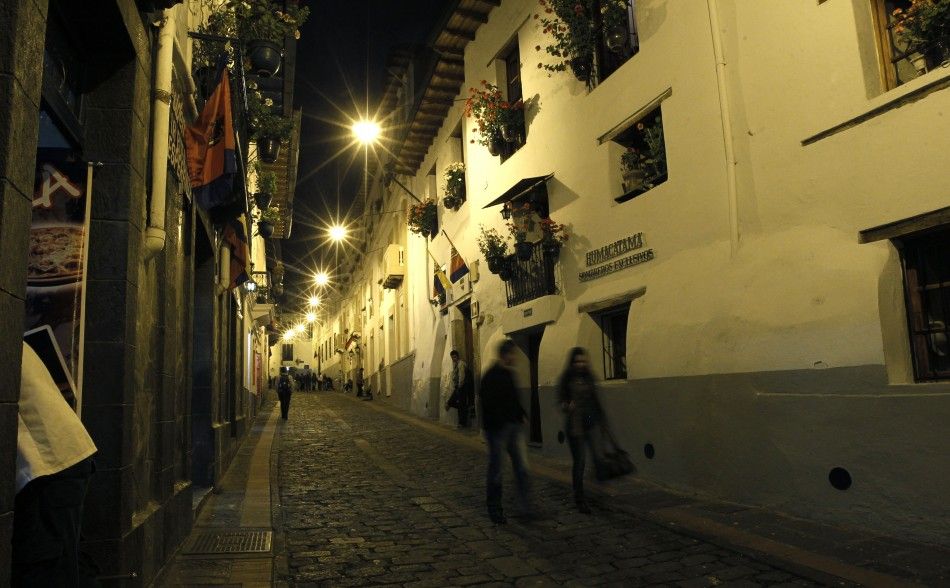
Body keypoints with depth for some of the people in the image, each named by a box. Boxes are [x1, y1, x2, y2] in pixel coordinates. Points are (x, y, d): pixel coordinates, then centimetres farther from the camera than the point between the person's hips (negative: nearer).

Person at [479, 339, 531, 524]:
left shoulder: (509, 374, 12)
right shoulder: (491, 376, -13)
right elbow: (489, 406, -19)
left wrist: (521, 415, 7)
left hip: (513, 427, 7)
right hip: (497, 428, -7)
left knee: (521, 467, 6)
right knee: (496, 470, 4)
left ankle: (526, 506, 14)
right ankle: (494, 510, 16)